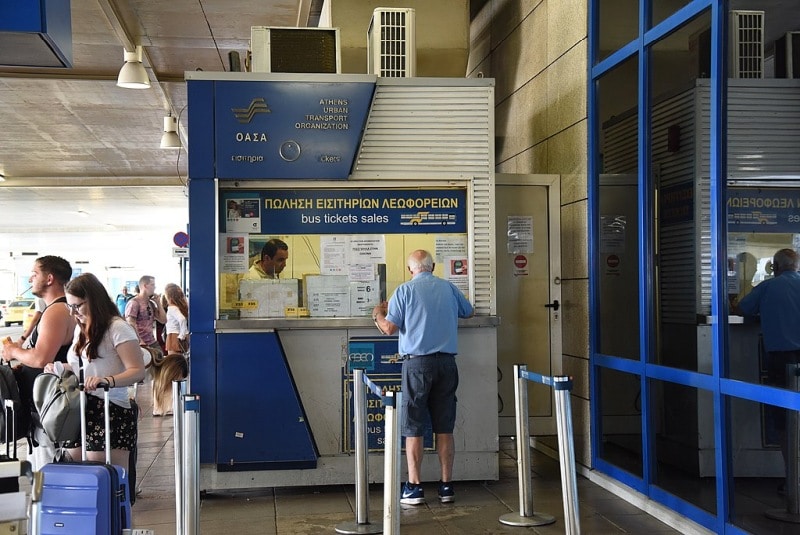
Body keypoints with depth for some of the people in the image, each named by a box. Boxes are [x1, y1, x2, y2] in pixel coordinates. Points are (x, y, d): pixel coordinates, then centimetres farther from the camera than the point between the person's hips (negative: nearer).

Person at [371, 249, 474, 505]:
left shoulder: (405, 290, -3)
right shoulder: (449, 288, 8)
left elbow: (389, 328, -8)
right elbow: (468, 311, 26)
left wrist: (379, 314, 13)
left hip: (417, 363, -3)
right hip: (447, 362, 3)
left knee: (414, 428, 3)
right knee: (445, 428, 8)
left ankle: (414, 487, 5)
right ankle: (446, 486, 13)